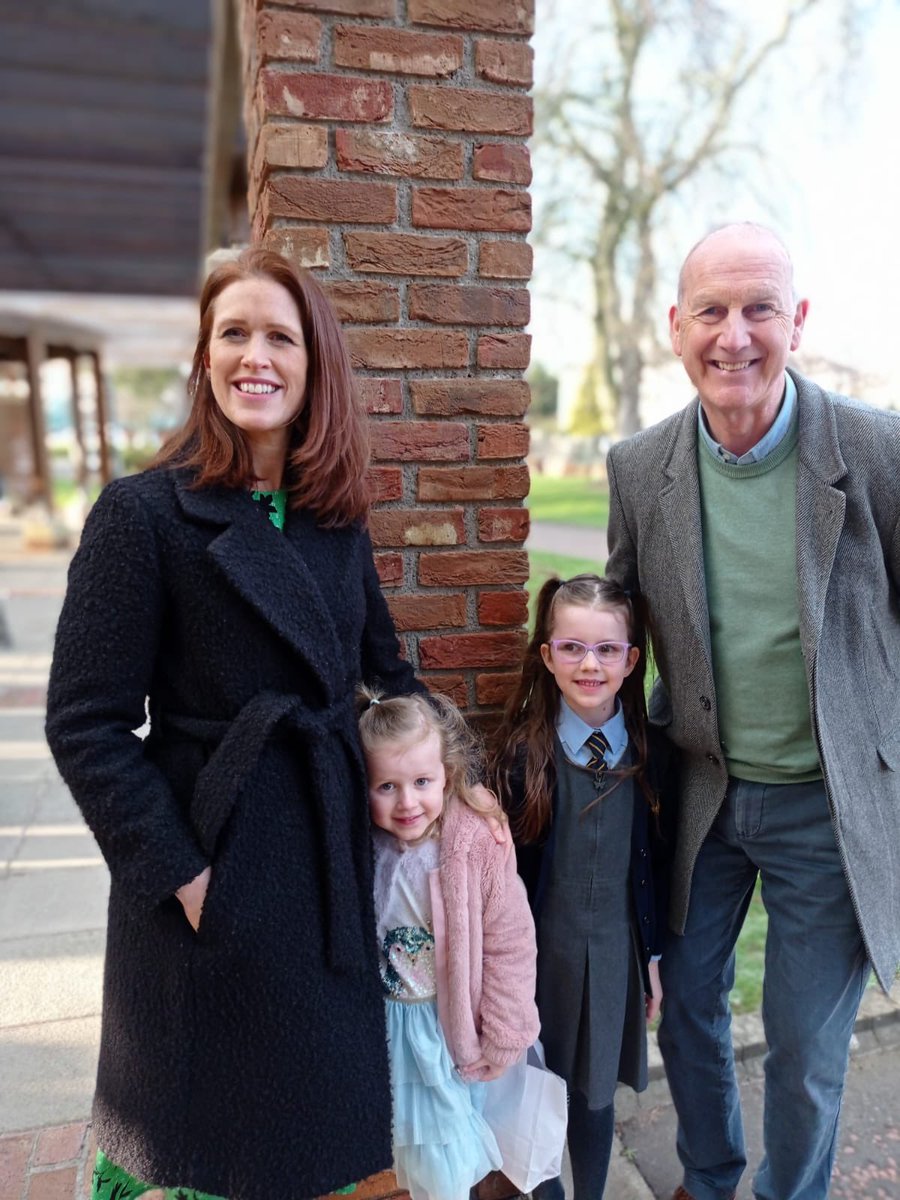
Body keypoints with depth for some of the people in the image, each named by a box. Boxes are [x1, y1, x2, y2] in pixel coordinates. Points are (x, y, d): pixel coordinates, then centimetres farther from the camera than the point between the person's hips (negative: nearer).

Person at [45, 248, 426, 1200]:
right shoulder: (143, 512, -12)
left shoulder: (335, 519, 5)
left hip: (333, 858, 5)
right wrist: (179, 875, -15)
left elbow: (386, 668, 14)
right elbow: (85, 723, -13)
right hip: (213, 878, -5)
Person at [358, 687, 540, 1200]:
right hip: (388, 1024, 3)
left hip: (454, 1024, -2)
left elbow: (510, 945, -15)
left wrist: (503, 1037, -9)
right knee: (415, 1139, 23)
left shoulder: (480, 845, -24)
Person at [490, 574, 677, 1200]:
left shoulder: (652, 754, -6)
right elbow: (509, 866, -7)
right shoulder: (523, 752, -12)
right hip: (545, 948, -1)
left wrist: (654, 956, 6)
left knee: (596, 1094, 16)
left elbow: (656, 861, 2)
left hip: (616, 951, 1)